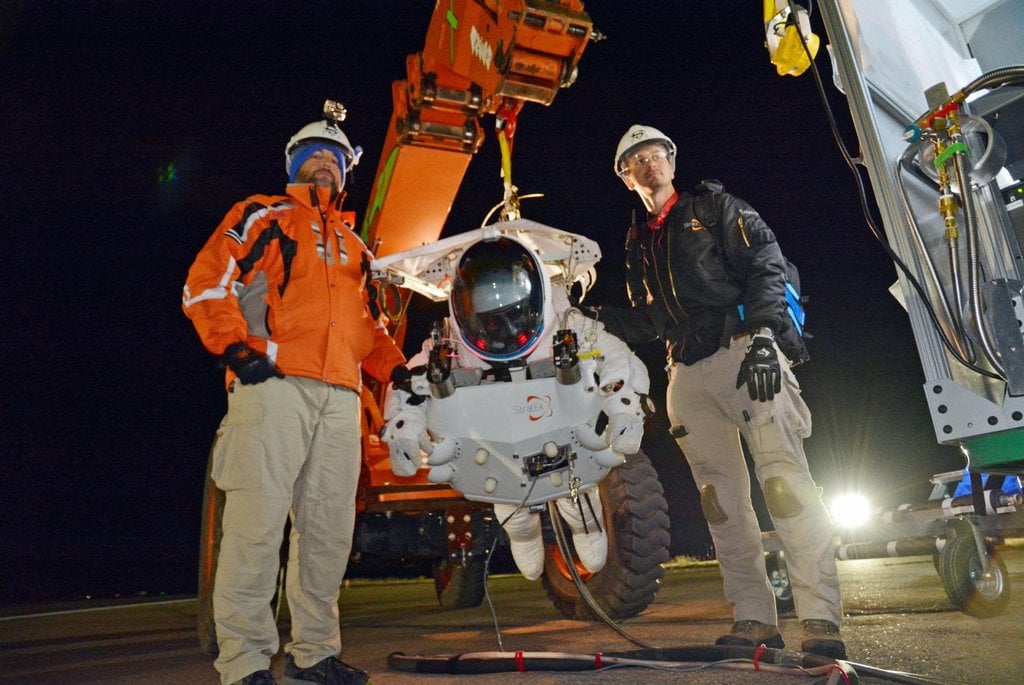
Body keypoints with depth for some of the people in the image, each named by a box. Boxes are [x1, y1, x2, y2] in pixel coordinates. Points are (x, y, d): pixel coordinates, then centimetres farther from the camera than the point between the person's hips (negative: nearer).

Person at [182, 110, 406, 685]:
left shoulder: (354, 244, 29)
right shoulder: (264, 216, 13)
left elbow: (369, 323, 30)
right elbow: (206, 282, 1)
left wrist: (396, 369, 13)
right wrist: (237, 349, -12)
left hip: (341, 395, 6)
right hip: (274, 381, -5)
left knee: (330, 528, 6)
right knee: (259, 522, -9)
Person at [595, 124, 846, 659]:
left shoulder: (714, 208, 11)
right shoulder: (638, 245, 25)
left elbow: (766, 264, -2)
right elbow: (645, 322, 24)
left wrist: (763, 334, -16)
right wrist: (596, 315, 8)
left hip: (743, 350, -5)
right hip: (687, 373, 5)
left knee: (784, 477, -16)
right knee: (721, 496, 2)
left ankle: (820, 619, -13)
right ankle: (754, 619, 7)